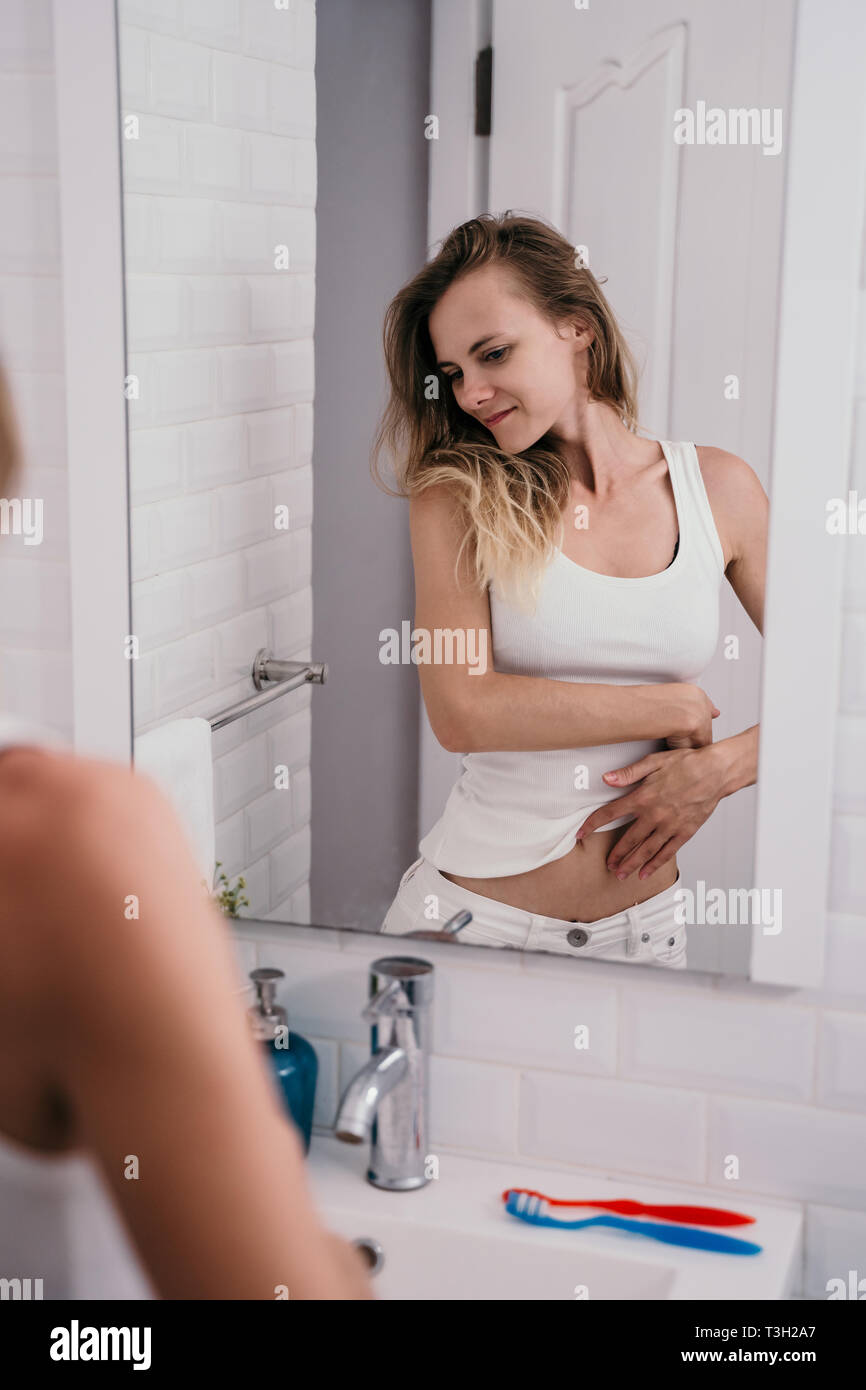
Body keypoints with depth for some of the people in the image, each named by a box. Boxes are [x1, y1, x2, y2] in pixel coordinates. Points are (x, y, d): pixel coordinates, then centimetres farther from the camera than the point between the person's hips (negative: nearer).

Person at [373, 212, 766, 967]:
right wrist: (676, 707, -13)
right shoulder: (458, 497, -6)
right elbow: (460, 711, -19)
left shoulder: (719, 488, -1)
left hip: (643, 925, 2)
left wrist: (717, 769, -12)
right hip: (474, 915, -2)